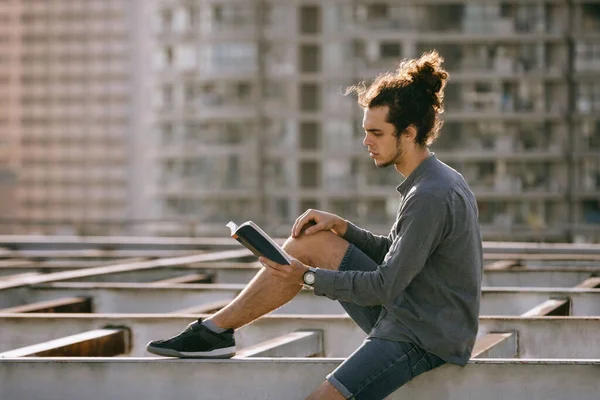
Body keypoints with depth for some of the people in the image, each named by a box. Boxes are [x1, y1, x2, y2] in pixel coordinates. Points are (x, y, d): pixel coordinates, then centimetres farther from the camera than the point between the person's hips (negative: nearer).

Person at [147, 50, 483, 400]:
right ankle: (214, 332, 12)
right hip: (402, 315, 10)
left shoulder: (431, 197, -23)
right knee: (308, 242, 7)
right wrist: (341, 227, 3)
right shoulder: (439, 180, 9)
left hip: (422, 341, -10)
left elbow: (386, 287, -23)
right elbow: (393, 253, 18)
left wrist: (309, 277, -14)